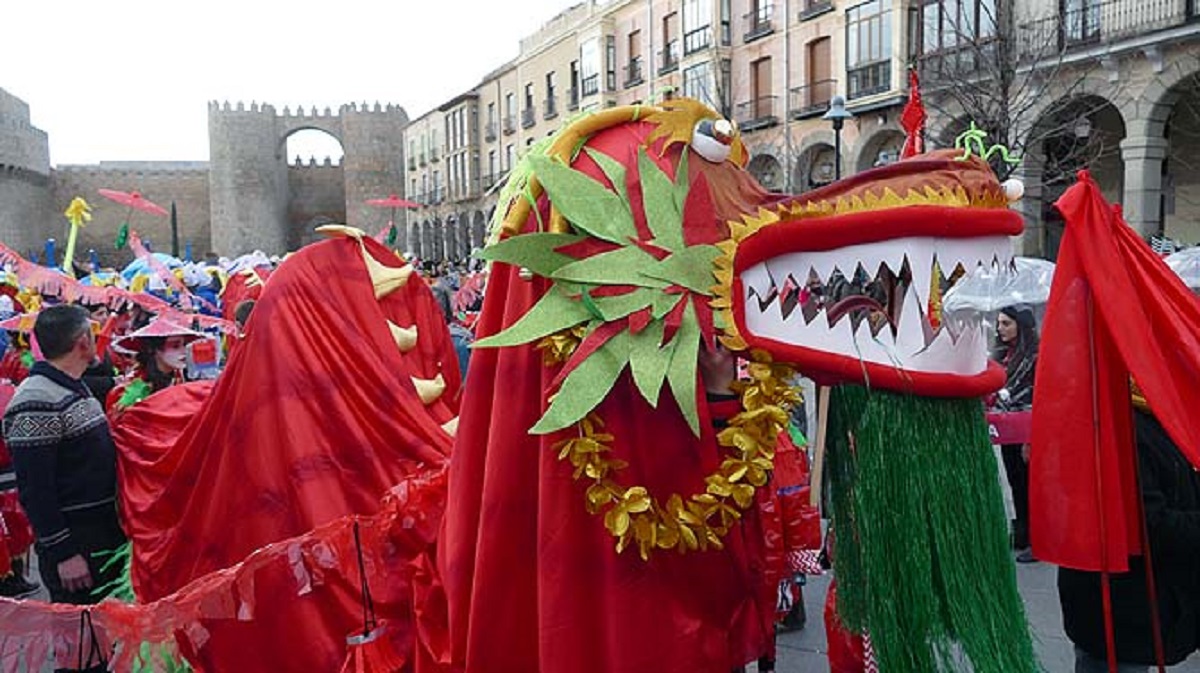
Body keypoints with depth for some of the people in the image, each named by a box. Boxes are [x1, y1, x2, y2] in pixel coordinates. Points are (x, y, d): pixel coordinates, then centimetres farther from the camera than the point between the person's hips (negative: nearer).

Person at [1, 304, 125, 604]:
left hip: (105, 533, 9)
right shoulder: (36, 403, -19)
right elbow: (34, 489, -22)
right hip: (73, 545, -9)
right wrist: (63, 553, -21)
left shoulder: (76, 389, 13)